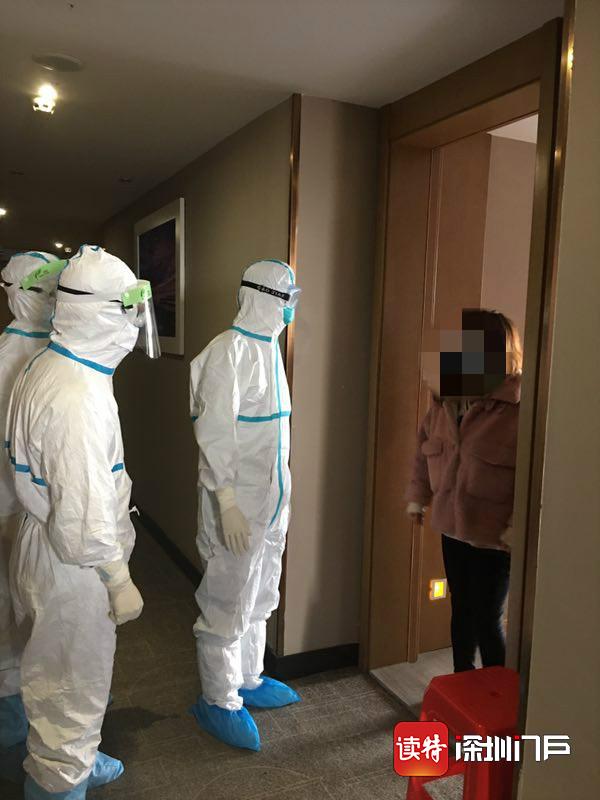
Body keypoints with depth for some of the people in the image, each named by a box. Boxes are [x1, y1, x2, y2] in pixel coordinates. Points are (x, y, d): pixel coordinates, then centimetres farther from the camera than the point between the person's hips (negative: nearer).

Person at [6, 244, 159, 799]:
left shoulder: (47, 368, 4)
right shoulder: (79, 397, -29)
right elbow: (85, 515, -29)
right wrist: (119, 582, -16)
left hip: (48, 544, 10)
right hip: (74, 566, -10)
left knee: (65, 681, 28)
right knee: (71, 689, 11)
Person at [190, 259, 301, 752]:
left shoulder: (269, 346, 10)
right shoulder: (229, 351, -16)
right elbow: (213, 433, -20)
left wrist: (281, 491, 15)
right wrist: (228, 503, -22)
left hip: (272, 500, 9)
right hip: (238, 503, -9)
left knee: (259, 598, 21)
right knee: (228, 605, 6)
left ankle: (248, 680, 39)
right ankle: (219, 701, 24)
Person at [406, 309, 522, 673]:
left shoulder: (520, 407, -20)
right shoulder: (446, 400, 2)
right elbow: (426, 445, 17)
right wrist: (419, 496, 18)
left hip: (494, 535, -6)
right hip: (453, 527, 6)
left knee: (487, 620, 5)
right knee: (462, 614, 20)